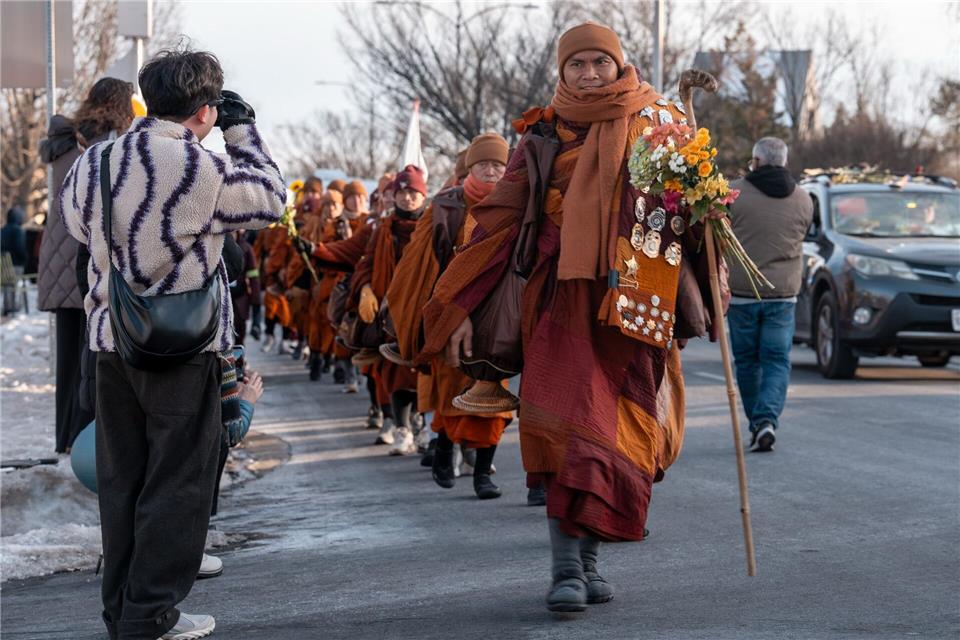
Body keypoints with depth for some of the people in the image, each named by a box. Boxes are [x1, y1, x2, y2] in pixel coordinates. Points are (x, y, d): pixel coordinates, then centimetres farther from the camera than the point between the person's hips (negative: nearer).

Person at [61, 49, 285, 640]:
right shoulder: (207, 169, -16)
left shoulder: (92, 163, 1)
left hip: (113, 341, 6)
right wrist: (243, 128, 6)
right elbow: (271, 202, 0)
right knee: (177, 481, 4)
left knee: (122, 479, 14)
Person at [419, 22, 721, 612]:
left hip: (637, 305, 2)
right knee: (571, 428, -15)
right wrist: (461, 306, 1)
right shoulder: (544, 136, 7)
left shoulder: (661, 123, 10)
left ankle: (588, 559, 12)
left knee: (621, 434, 0)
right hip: (566, 298, -1)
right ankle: (566, 568, -16)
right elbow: (500, 220, 6)